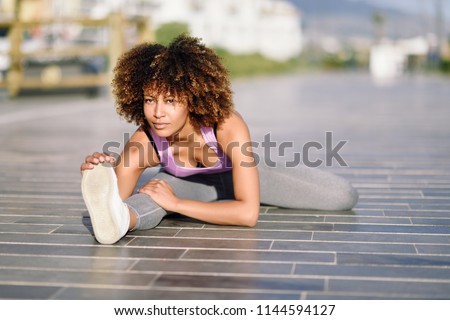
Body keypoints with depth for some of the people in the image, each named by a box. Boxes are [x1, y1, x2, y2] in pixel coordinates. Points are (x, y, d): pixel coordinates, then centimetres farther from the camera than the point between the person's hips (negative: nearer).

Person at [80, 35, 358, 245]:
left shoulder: (228, 126, -42)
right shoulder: (142, 144, -35)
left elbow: (249, 213, -43)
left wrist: (175, 203, -46)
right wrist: (100, 176, -54)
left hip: (235, 176, 2)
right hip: (186, 182, -1)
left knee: (344, 197, -1)